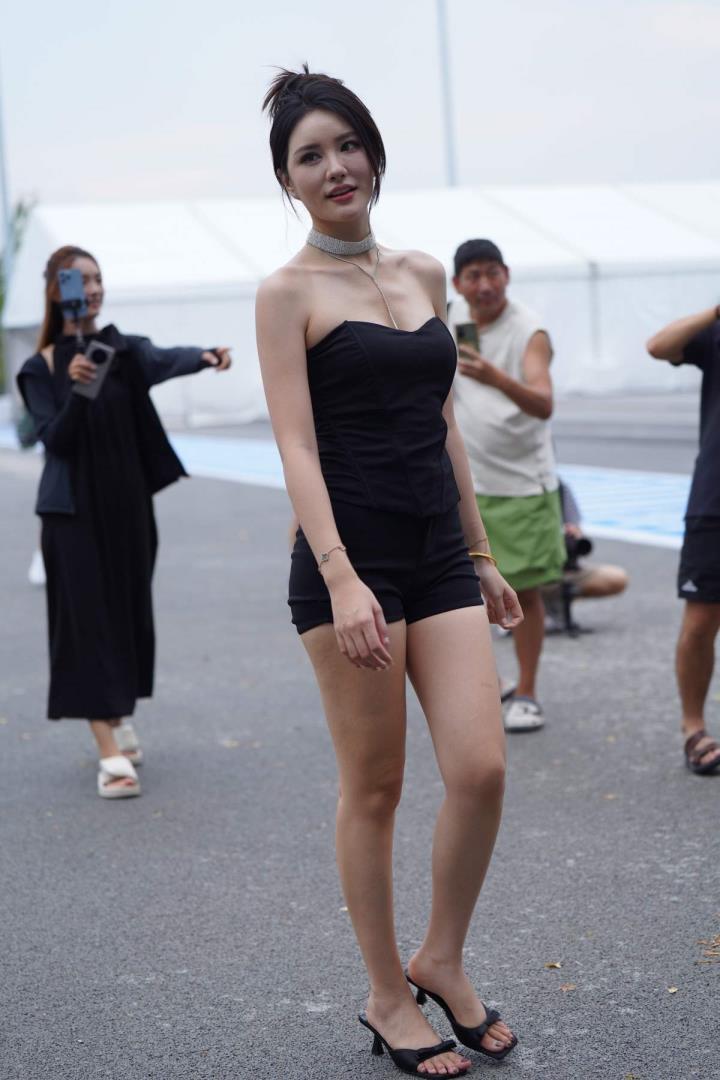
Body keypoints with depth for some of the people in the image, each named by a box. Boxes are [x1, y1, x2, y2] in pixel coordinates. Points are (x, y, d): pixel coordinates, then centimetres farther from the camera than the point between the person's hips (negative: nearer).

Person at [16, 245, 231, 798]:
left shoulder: (125, 350, 5)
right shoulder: (43, 368, 0)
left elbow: (163, 361, -18)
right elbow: (55, 440, -10)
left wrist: (205, 357, -39)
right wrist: (77, 390, -27)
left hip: (127, 504, 3)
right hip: (74, 510, -3)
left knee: (129, 612, 11)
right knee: (90, 619, -8)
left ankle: (119, 719, 32)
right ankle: (111, 754, -12)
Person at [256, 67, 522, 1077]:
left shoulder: (424, 274, 14)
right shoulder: (289, 292, -3)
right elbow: (298, 446, -12)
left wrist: (481, 555, 18)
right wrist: (342, 578, -24)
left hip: (440, 555, 5)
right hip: (349, 557, -5)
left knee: (481, 768, -4)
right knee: (374, 788, 2)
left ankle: (442, 961, 18)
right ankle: (389, 998, 18)